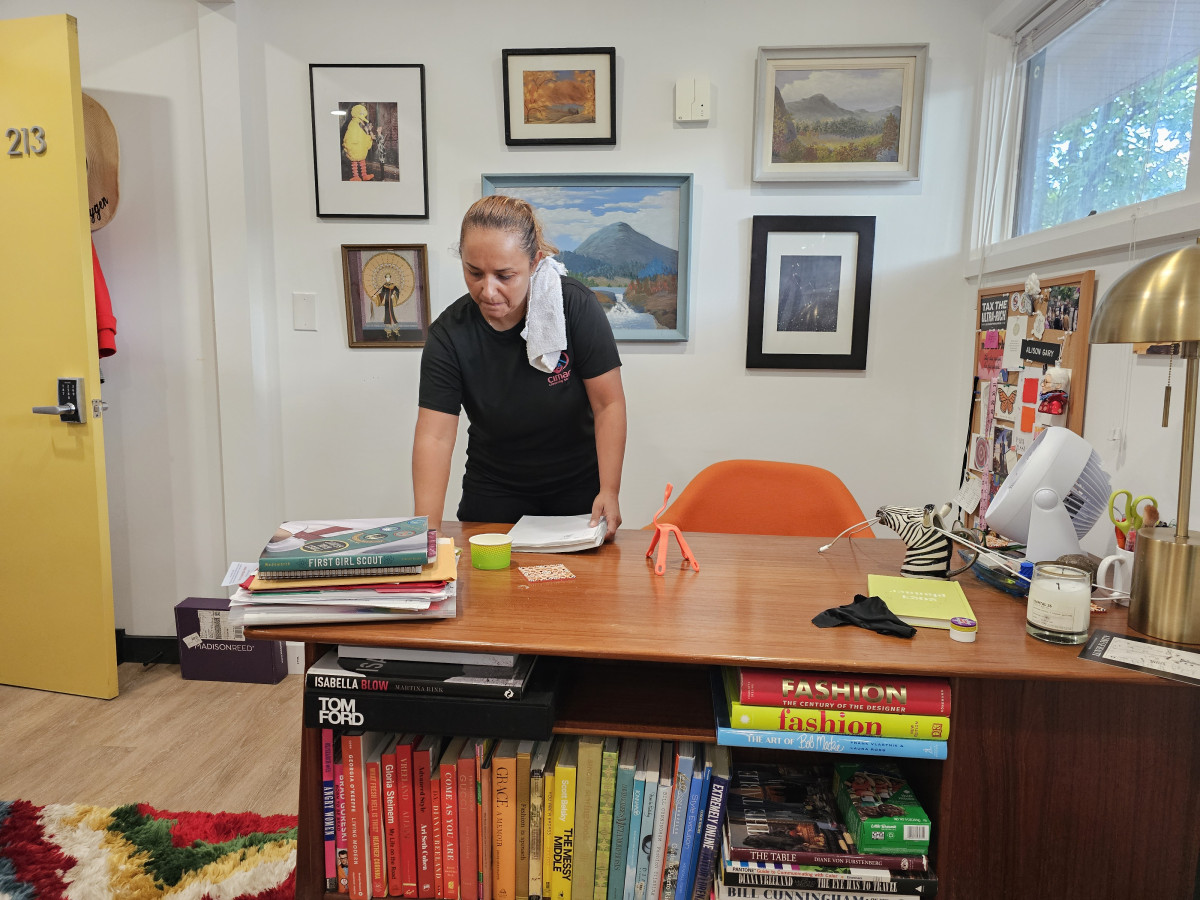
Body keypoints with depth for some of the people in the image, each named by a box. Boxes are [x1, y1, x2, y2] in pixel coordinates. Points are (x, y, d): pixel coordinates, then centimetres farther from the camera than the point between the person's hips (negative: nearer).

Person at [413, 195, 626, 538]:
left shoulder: (576, 306, -19)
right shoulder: (448, 334, -17)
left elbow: (609, 404, -16)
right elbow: (434, 436, -21)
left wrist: (609, 492, -23)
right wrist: (427, 530, -31)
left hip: (579, 489, 0)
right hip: (493, 494, 1)